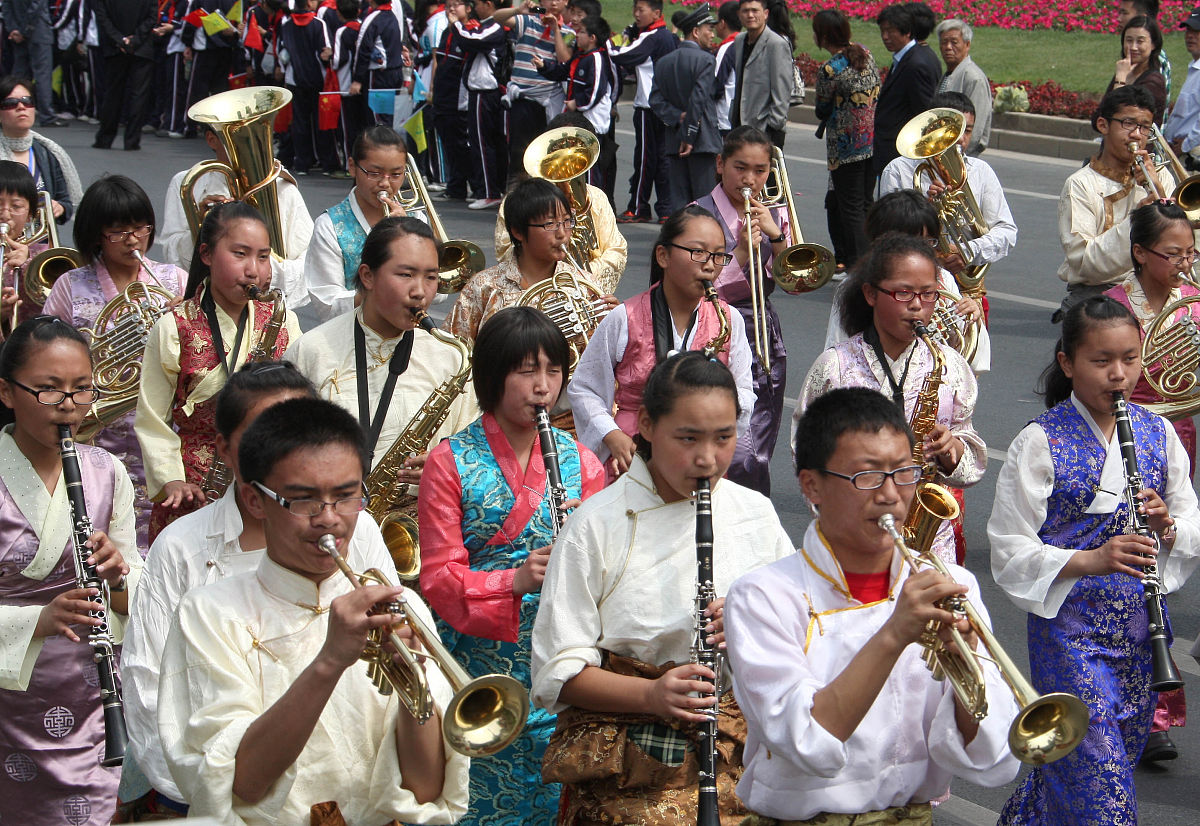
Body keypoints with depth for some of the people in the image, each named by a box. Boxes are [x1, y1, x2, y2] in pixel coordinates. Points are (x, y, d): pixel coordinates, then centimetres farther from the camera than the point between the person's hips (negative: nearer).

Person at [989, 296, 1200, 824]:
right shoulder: (1039, 443, -10)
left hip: (1139, 622, 5)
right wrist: (1092, 561, -25)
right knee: (1102, 784, -8)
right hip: (1070, 626, -5)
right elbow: (1011, 553, -11)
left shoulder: (1157, 433, 4)